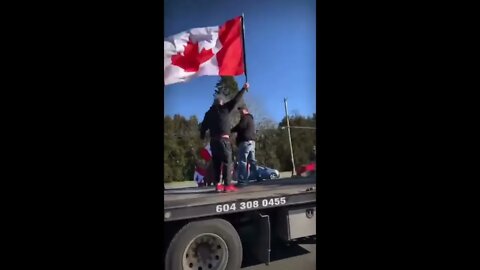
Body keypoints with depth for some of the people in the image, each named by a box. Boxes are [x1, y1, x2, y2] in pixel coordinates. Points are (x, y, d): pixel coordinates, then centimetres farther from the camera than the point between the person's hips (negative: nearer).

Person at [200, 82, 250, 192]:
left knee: (216, 162, 9)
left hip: (213, 140, 6)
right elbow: (235, 100, 3)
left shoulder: (209, 113, 15)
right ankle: (227, 185, -10)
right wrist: (244, 89, 11)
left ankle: (217, 184, 7)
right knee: (227, 162, -4)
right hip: (223, 139, -5)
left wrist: (202, 136, 24)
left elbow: (203, 126, 14)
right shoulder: (224, 108, 2)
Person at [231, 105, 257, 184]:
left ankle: (242, 180, -16)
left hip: (245, 142, -10)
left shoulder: (245, 118, -3)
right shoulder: (250, 119, 27)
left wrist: (230, 130, -5)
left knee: (242, 161, -12)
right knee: (252, 161, 11)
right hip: (251, 141, 10)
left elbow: (239, 127, -16)